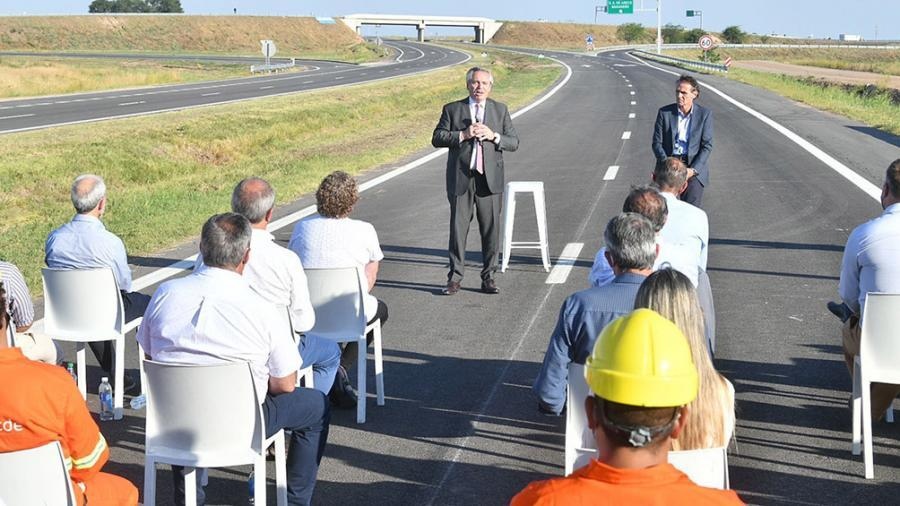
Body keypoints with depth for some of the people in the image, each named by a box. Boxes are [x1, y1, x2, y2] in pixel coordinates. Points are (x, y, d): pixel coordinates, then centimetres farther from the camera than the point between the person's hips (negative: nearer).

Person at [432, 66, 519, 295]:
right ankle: (455, 277, 10)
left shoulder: (500, 110, 11)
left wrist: (493, 136, -10)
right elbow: (437, 138, -1)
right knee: (458, 228, 1)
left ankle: (488, 278, 13)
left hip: (490, 179, 1)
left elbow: (514, 142, 7)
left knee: (491, 230, 4)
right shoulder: (452, 109, 6)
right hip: (461, 179, -1)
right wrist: (463, 135, -14)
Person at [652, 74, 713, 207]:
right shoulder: (664, 112, 4)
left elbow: (707, 146, -1)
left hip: (695, 165, -1)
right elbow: (657, 143, 3)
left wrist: (693, 170, -13)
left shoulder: (705, 114, 2)